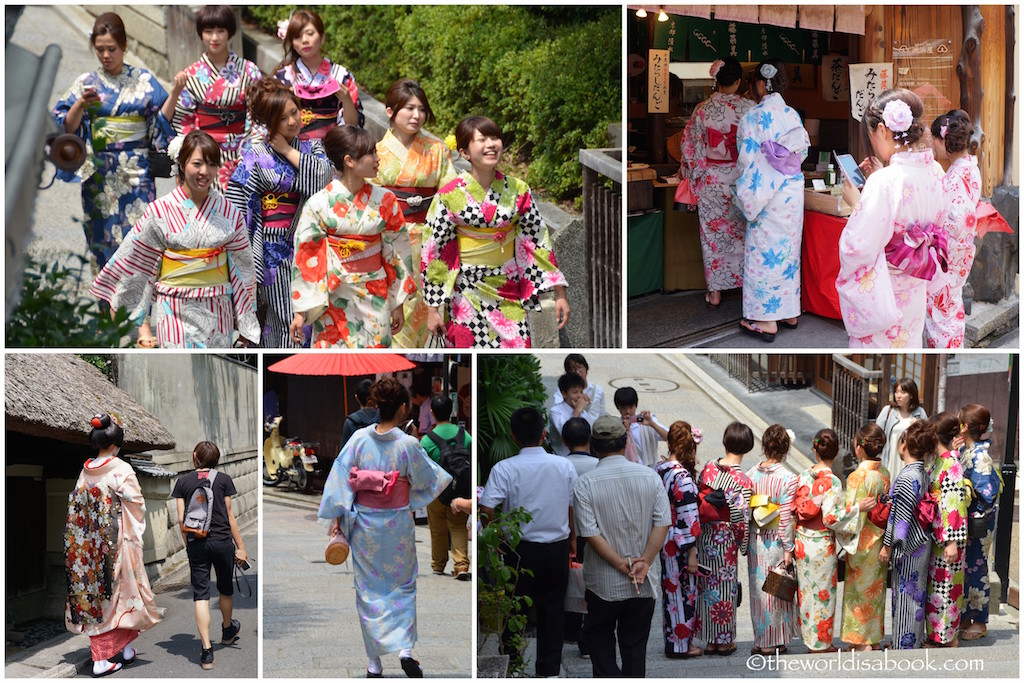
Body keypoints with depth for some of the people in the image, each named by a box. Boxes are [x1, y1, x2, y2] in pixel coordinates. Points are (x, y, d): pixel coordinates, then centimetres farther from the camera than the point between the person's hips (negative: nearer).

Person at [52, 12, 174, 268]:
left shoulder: (143, 80, 5)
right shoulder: (86, 83, 5)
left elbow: (162, 119, 3)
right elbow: (66, 126, -2)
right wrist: (81, 105, -20)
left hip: (137, 170, -1)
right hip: (100, 173, 1)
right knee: (105, 234, 2)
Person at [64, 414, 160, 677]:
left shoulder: (86, 471, 2)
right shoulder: (122, 470, -14)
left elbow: (75, 508, 7)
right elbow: (138, 506, -9)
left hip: (89, 547, 5)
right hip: (118, 544, -5)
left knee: (94, 596, 7)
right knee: (125, 591, 11)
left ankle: (100, 659, 7)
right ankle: (127, 648, 19)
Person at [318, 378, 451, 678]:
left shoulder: (359, 439, -7)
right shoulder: (408, 445, -15)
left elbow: (340, 477, -7)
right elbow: (428, 479, -1)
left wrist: (336, 517, -1)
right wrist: (447, 475, 20)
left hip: (364, 524, 2)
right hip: (397, 525, -2)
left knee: (368, 590, 12)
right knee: (402, 587, 15)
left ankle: (374, 663, 14)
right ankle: (405, 649, -2)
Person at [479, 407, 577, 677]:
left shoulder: (504, 469, -13)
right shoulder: (565, 466, -5)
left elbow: (486, 510, -20)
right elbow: (573, 508, 3)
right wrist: (572, 538, 19)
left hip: (521, 550, -2)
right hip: (557, 549, 2)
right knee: (552, 610, 12)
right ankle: (549, 667, 18)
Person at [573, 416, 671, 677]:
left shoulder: (584, 484, -11)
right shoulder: (650, 477, -5)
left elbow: (591, 534, -16)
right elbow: (662, 523, -10)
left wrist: (622, 565, -12)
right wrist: (644, 563, -12)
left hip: (603, 584, -2)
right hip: (644, 583, 2)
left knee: (599, 639, 14)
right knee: (635, 645, 13)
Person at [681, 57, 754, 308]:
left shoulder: (703, 109, -8)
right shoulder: (749, 109, -10)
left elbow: (690, 148, -2)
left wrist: (694, 179, 9)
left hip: (712, 181, 0)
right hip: (743, 180, 0)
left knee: (713, 233, 8)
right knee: (743, 232, 13)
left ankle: (715, 292, 12)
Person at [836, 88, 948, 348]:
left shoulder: (884, 183, -30)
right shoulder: (935, 171, -6)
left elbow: (860, 247, -26)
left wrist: (856, 203, -12)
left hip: (881, 296, -7)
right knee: (908, 344, 24)